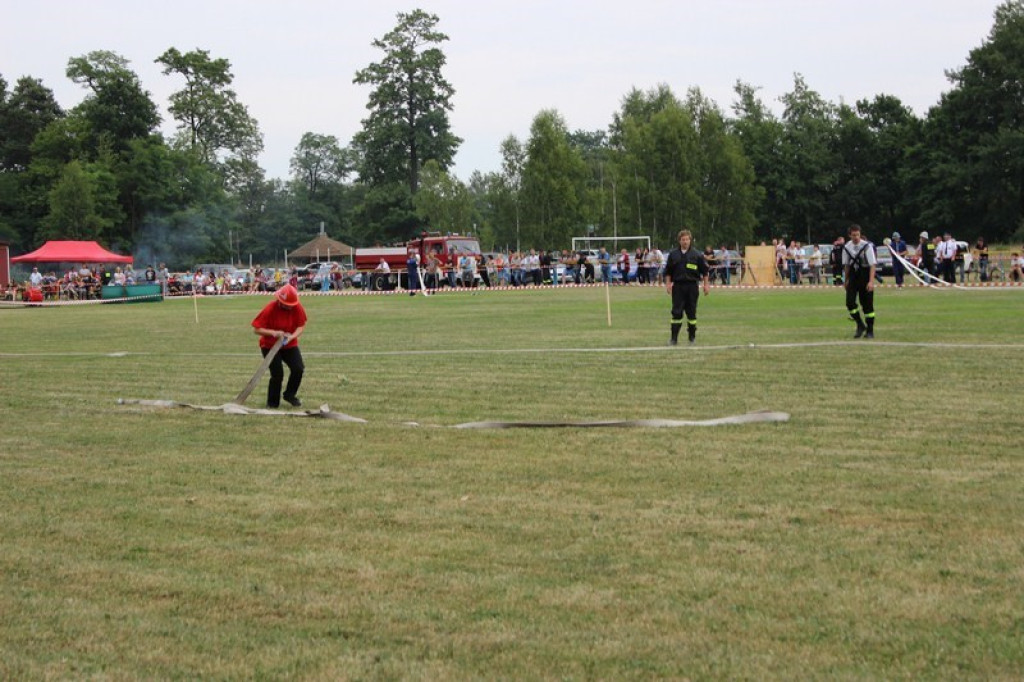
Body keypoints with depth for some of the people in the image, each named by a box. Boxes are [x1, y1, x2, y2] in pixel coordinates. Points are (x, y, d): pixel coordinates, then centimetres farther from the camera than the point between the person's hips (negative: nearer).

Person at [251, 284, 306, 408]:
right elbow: (257, 329, -19)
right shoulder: (270, 309, -22)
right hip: (270, 346, -3)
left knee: (298, 369, -14)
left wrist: (292, 336, -27)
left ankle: (290, 395, 13)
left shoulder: (298, 308, -13)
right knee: (277, 374, -13)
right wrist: (273, 333, -34)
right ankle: (273, 403, 10)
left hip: (290, 345, 3)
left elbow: (301, 326, -7)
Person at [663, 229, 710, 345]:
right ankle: (674, 338, -2)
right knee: (676, 312, -4)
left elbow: (704, 271, 5)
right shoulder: (673, 254, 6)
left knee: (691, 312, 6)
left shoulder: (697, 255, 1)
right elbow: (668, 272, 11)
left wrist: (705, 284, 1)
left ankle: (692, 336, 18)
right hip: (678, 286, 1)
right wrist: (668, 284, 3)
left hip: (692, 286, -1)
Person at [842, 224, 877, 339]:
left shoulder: (866, 246, -14)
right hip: (853, 276, 4)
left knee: (867, 304, 1)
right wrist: (846, 280, 14)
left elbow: (872, 265, -15)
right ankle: (860, 325, 9)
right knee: (850, 302, -9)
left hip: (865, 275, -4)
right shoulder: (847, 247, -1)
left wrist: (871, 281, -22)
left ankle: (870, 330, 12)